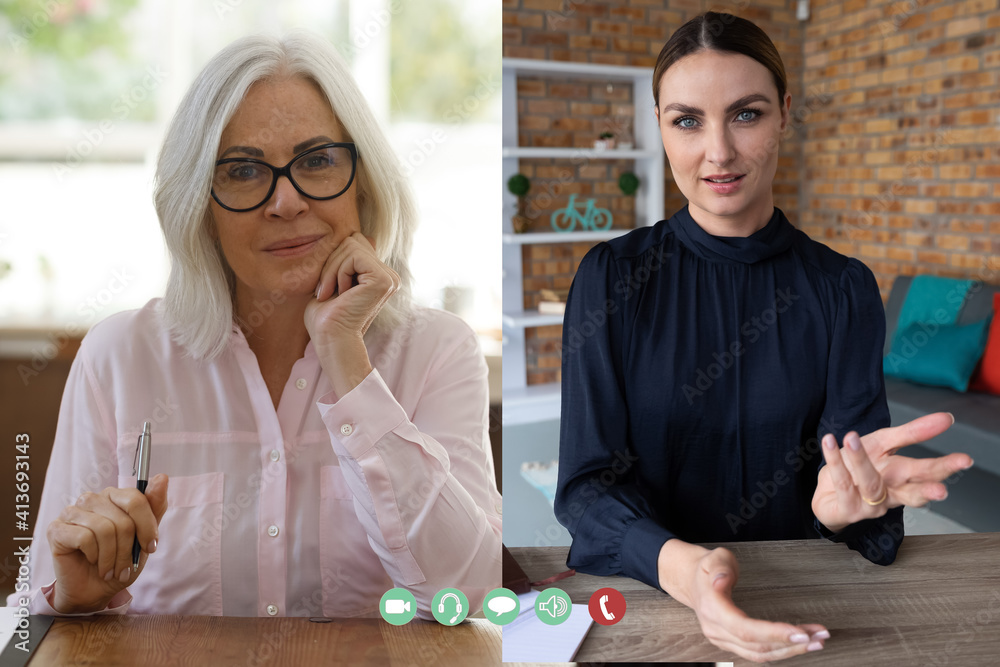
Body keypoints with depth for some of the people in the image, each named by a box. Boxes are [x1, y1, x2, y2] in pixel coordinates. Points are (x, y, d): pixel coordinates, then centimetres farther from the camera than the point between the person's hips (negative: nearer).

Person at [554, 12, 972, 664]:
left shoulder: (844, 289, 0)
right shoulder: (611, 278, -3)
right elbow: (588, 483, -8)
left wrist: (842, 502, -27)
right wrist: (679, 564, -27)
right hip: (642, 589, -1)